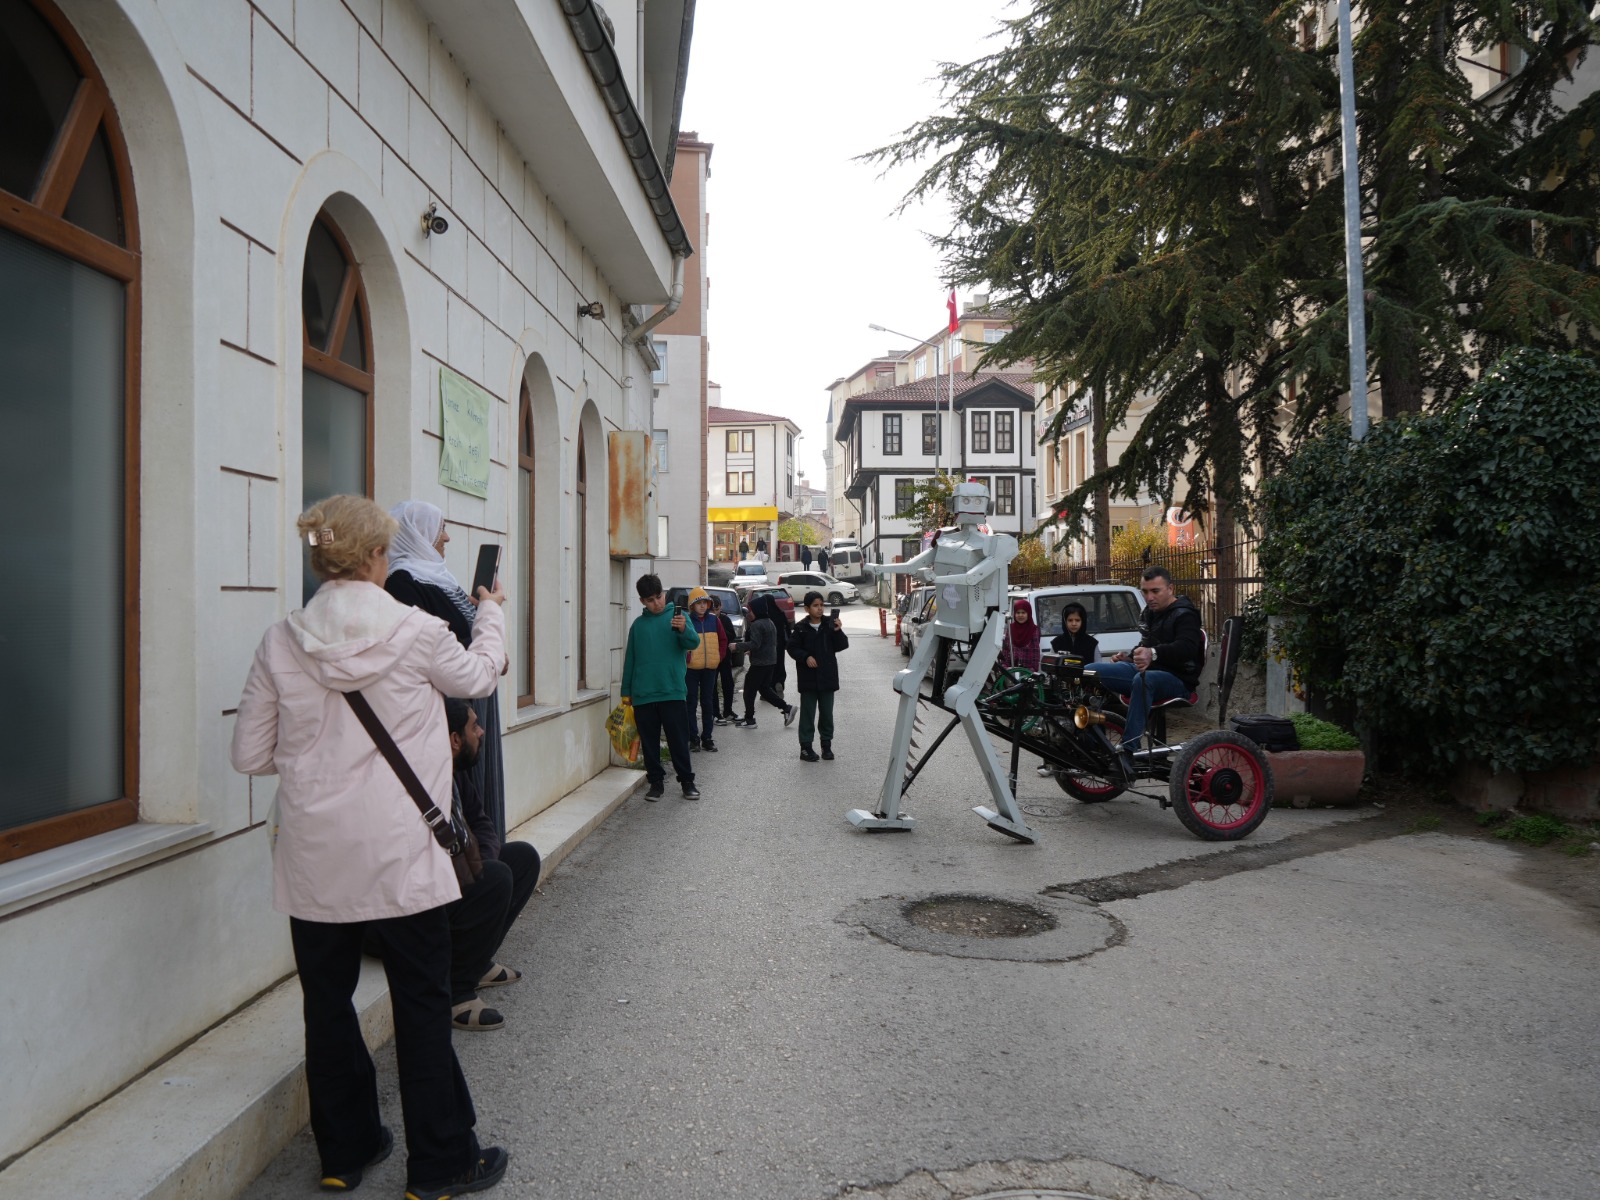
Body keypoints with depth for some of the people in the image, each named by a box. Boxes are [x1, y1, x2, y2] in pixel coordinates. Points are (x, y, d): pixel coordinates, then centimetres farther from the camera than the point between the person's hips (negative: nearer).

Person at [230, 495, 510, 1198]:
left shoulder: (281, 642, -3)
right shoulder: (416, 632, -11)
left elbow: (250, 755, 2)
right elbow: (480, 676, 9)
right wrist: (491, 613, 26)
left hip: (314, 856, 4)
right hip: (399, 855, -3)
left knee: (327, 1001, 17)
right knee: (422, 1004, 8)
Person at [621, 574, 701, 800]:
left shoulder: (677, 616, 2)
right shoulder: (638, 625, 10)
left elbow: (694, 643, -13)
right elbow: (629, 660, 14)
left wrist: (684, 630, -34)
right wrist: (626, 692, 12)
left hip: (672, 692, -3)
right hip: (643, 695, 3)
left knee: (679, 740, 1)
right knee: (649, 742, 9)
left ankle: (687, 781, 12)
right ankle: (656, 781, 20)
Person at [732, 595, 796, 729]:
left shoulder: (757, 625, -17)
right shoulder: (770, 622, 12)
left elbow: (755, 644, -25)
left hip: (759, 663, -9)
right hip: (771, 661, 9)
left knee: (749, 690, 2)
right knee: (764, 688, 18)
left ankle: (749, 719, 7)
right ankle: (787, 708, 9)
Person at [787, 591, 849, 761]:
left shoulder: (829, 625, 0)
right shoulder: (801, 627, -4)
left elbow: (842, 645, -3)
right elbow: (792, 648, -1)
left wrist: (838, 631, -20)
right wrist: (805, 657, -16)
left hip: (827, 677, 2)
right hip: (808, 678, -2)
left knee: (827, 712, 10)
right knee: (807, 713, 4)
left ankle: (827, 744, 21)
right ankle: (806, 746, 10)